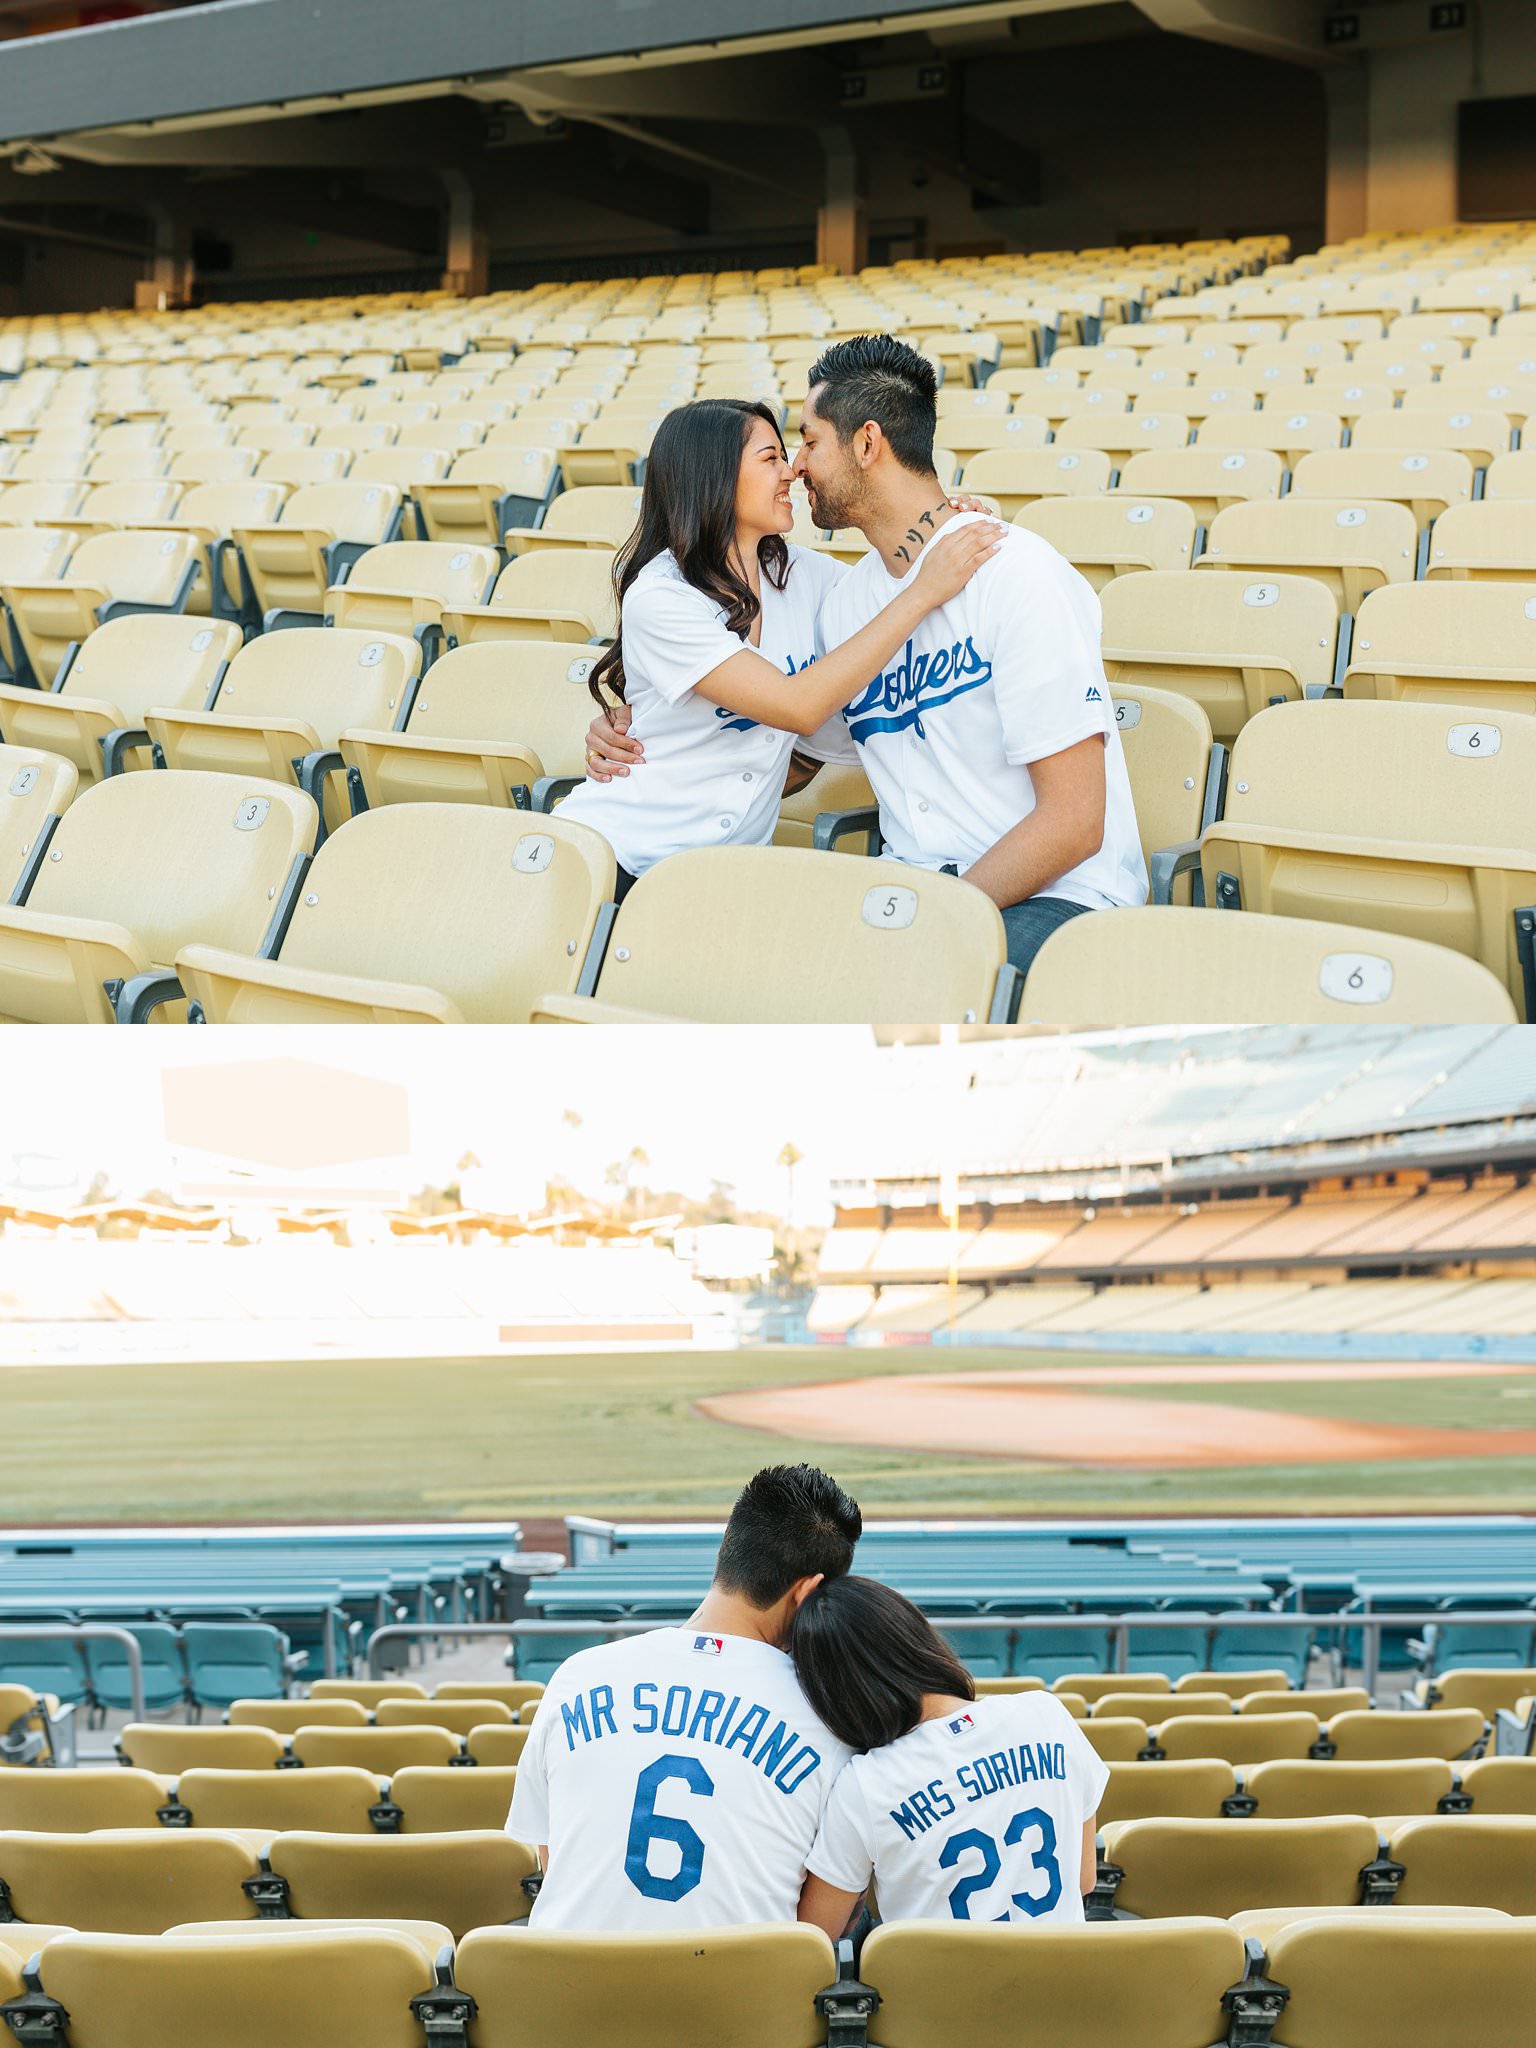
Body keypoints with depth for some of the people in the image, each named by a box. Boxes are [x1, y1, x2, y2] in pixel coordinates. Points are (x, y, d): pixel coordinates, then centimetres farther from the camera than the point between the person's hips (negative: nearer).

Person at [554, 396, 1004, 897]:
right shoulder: (659, 597, -14)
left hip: (732, 856, 6)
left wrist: (955, 533, 0)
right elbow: (799, 707, -21)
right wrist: (923, 593, -19)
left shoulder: (802, 574, 6)